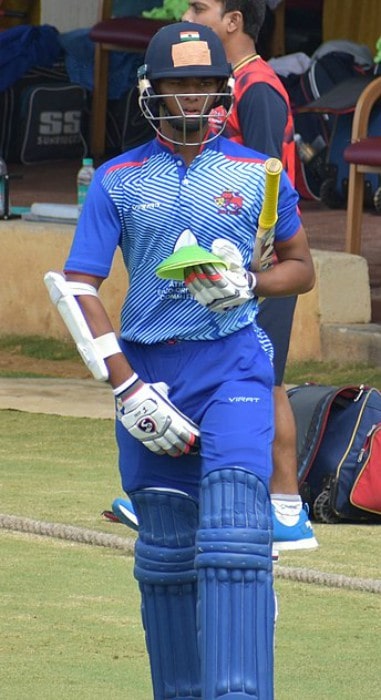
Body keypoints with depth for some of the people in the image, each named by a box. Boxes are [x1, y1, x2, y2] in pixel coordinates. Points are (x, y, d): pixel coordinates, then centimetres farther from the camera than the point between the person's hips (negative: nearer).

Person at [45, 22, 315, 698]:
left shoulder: (258, 174, 5)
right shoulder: (118, 180, 5)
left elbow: (301, 267, 15)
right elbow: (77, 288, -1)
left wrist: (248, 284, -8)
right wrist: (127, 388, -12)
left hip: (232, 364, -2)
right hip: (146, 367, 2)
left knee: (234, 535, -17)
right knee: (164, 552, 7)